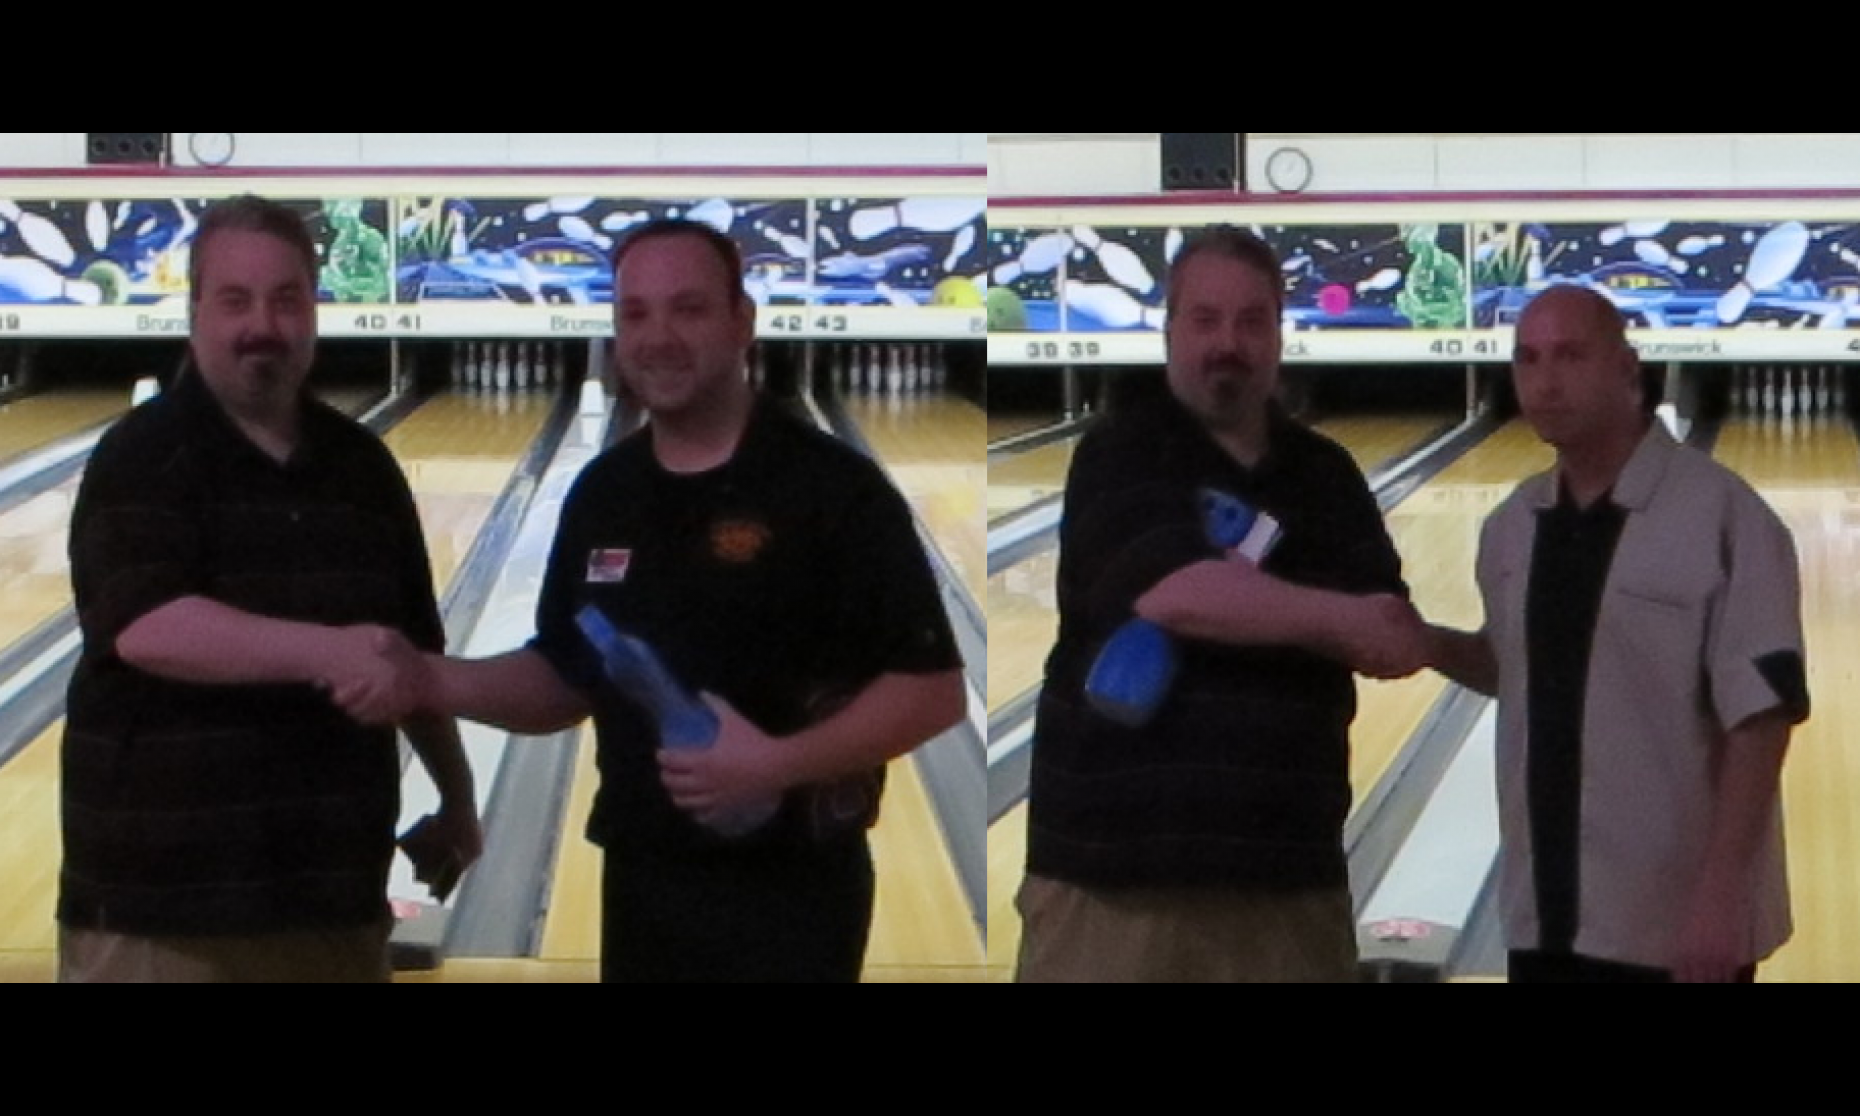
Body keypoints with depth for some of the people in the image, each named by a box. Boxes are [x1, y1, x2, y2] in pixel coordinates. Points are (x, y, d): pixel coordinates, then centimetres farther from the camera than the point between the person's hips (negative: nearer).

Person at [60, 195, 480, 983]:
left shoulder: (361, 464, 10)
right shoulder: (143, 460, -8)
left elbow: (413, 652, 20)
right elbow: (148, 629, -24)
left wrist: (455, 793, 24)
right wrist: (324, 650, -34)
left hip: (335, 893, 5)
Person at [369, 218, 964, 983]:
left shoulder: (831, 487, -11)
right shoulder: (602, 493, 9)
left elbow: (931, 690, -13)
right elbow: (567, 677, 17)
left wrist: (778, 762, -25)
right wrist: (439, 682, -1)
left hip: (786, 890, -6)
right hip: (639, 881, 6)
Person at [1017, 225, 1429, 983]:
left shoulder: (1327, 476, 14)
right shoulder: (1122, 456, 1)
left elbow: (1399, 644, 3)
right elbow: (1173, 593, -18)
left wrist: (1239, 605, -12)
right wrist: (1338, 618, -7)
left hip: (1288, 869, 4)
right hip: (1115, 866, -4)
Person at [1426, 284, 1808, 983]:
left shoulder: (1721, 517, -14)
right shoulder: (1512, 528, 6)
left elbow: (1760, 715, -16)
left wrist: (1720, 893, -20)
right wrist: (1429, 646, 0)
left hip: (1674, 924, -6)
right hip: (1547, 913, 6)